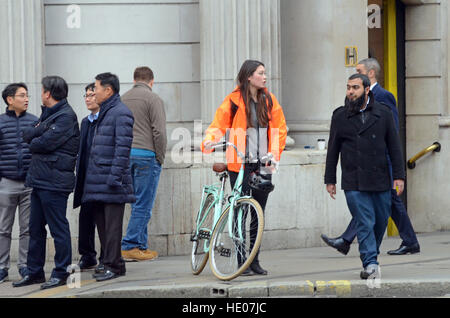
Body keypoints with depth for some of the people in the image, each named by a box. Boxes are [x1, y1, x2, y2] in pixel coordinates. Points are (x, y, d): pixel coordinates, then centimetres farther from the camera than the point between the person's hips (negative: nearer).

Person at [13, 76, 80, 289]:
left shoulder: (66, 116, -11)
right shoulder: (48, 114, 20)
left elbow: (46, 142, -18)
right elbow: (27, 135, 12)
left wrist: (33, 142, 1)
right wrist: (39, 133, -7)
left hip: (54, 181, -10)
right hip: (39, 179, 10)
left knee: (58, 228, -4)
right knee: (35, 228, 12)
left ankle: (61, 273, 1)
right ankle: (34, 272, 19)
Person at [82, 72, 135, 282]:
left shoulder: (121, 113, -10)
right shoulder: (104, 113, 20)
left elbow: (123, 147, -17)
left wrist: (115, 176, -22)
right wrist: (91, 176, 21)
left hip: (111, 182, -10)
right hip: (99, 181, 10)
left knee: (112, 225, -7)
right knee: (102, 223, 10)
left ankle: (113, 266, -6)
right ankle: (111, 264, 15)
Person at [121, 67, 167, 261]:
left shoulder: (123, 99, 14)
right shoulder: (153, 99, -6)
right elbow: (159, 132, -12)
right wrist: (160, 158, -3)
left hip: (126, 155, 7)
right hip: (146, 154, -6)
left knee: (138, 203, 12)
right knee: (143, 204, -3)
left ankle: (141, 246, 12)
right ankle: (130, 246, -7)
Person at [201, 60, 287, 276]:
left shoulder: (269, 100, 7)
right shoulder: (234, 100, -4)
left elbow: (280, 128, 13)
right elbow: (218, 125, -3)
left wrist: (275, 154, 3)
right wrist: (209, 141, -22)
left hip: (263, 165, 4)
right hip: (240, 164, -4)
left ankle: (255, 261, 15)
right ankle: (242, 262, 2)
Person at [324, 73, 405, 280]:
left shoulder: (383, 114, 6)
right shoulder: (340, 116, 6)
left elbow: (394, 146, 7)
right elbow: (333, 150, 10)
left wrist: (399, 176, 1)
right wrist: (330, 180, 9)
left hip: (380, 180, 2)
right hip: (353, 183, -2)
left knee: (381, 221, 8)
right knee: (365, 223, -10)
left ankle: (370, 259, 25)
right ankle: (370, 264, -13)